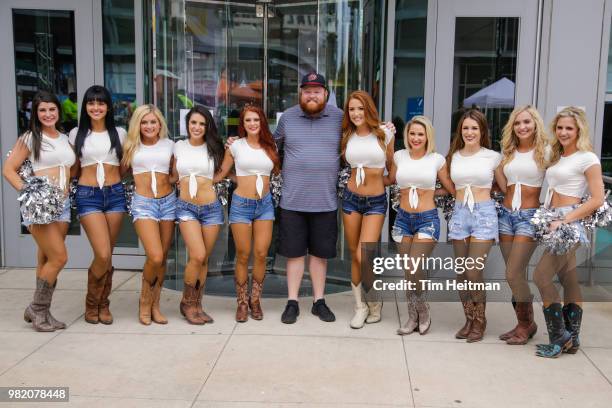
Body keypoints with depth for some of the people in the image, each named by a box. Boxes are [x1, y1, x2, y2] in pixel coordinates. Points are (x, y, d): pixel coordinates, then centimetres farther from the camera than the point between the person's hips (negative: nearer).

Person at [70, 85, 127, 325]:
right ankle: (91, 303, 12)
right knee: (103, 255, -12)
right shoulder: (77, 134, 6)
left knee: (107, 256, 5)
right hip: (88, 196, -2)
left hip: (115, 194, 2)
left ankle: (103, 304, 23)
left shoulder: (119, 133, 8)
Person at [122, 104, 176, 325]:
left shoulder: (169, 145, 9)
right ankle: (145, 301, 8)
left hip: (168, 201, 3)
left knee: (163, 258, 6)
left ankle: (155, 304, 19)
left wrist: (168, 181, 1)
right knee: (155, 257, -16)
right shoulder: (132, 145, 5)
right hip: (143, 202, -3)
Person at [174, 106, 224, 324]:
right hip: (186, 207, -1)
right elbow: (174, 175, 15)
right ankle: (187, 302, 5)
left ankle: (197, 304, 21)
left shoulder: (213, 148, 6)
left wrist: (231, 150, 5)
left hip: (211, 208, 1)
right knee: (198, 256, -16)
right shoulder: (178, 146, 6)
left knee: (204, 259, 6)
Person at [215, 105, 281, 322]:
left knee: (261, 255, -2)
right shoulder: (236, 146, 1)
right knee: (243, 256, 1)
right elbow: (220, 174, 5)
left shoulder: (270, 146, 8)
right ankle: (242, 302, 15)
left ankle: (255, 300, 15)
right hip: (241, 204, -2)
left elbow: (278, 171, 18)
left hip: (265, 204, 2)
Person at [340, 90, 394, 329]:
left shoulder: (384, 133, -3)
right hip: (351, 198, 3)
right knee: (354, 255, 8)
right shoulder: (347, 137, 4)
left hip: (376, 202, -3)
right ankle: (360, 306, 23)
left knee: (364, 257, -13)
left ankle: (375, 300, 14)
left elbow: (391, 166, 7)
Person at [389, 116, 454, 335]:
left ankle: (423, 312, 10)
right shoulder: (399, 156, 5)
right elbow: (390, 180, 18)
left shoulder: (437, 159, -1)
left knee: (413, 268, -14)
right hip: (403, 218, 3)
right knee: (409, 270, 6)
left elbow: (451, 189, 6)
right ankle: (413, 317, 20)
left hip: (427, 220, -3)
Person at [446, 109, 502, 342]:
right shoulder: (454, 157, 9)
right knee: (461, 273, 6)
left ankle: (480, 321, 11)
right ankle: (469, 320, 21)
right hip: (459, 214, 3)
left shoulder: (493, 157, 1)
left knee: (473, 273, -8)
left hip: (484, 214, -3)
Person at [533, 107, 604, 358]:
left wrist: (564, 221, -18)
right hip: (553, 220, 8)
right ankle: (572, 339, 18)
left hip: (570, 223, -8)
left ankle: (559, 338, 0)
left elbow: (597, 200, -14)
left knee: (541, 276, -10)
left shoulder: (587, 158, -9)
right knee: (569, 279, 11)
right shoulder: (556, 156, 14)